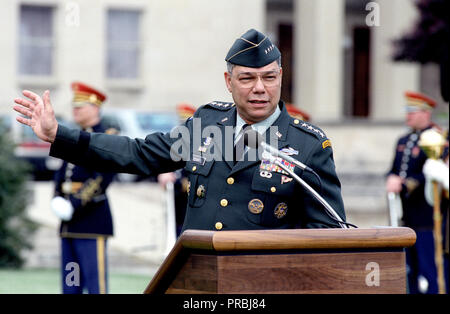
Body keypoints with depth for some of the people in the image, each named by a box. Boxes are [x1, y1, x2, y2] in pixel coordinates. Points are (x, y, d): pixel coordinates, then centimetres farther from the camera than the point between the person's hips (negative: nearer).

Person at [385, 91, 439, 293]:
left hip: (426, 216, -8)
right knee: (411, 269, 11)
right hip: (406, 216, 8)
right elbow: (394, 170, 20)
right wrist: (392, 179, -3)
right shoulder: (403, 142, 18)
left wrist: (404, 185, -20)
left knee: (428, 268, -8)